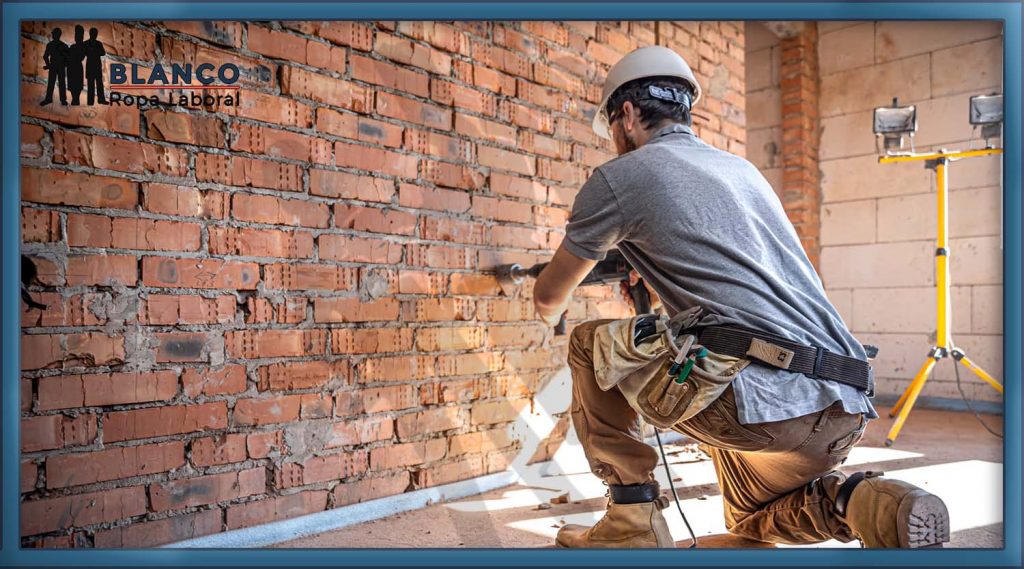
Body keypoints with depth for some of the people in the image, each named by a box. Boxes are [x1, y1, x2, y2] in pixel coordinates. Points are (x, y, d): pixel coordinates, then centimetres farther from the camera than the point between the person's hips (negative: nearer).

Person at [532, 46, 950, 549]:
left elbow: (549, 297, 15)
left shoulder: (617, 177, 3)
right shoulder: (742, 168, 24)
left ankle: (634, 518, 12)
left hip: (755, 398, -8)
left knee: (590, 343, 13)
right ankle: (855, 502, 3)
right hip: (843, 412, 8)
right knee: (752, 522, 33)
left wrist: (552, 313, 38)